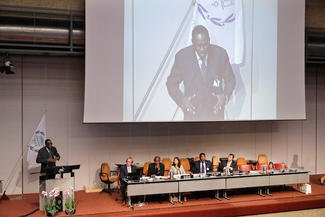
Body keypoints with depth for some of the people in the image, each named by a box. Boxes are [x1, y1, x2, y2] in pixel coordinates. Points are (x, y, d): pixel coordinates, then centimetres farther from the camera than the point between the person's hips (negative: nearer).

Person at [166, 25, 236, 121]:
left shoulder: (220, 53, -6)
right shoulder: (182, 56, -9)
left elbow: (230, 79, 7)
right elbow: (171, 83, 1)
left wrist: (225, 96, -11)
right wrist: (181, 99, -15)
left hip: (215, 111, 1)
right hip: (192, 112, -1)